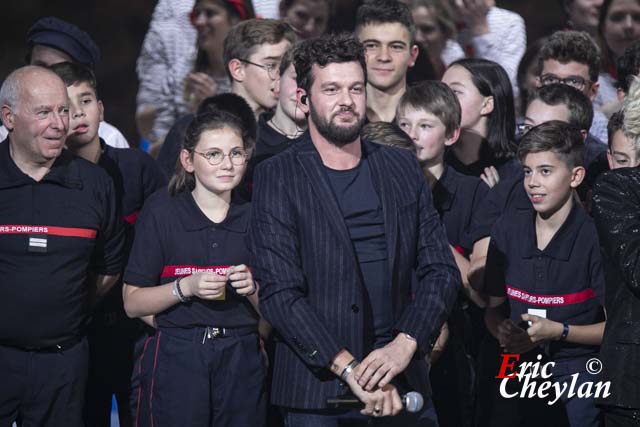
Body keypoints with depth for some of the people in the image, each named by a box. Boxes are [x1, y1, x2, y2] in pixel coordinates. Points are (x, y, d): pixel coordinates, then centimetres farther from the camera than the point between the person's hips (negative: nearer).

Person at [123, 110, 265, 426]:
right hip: (179, 360, -2)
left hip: (242, 362, 3)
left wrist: (252, 289, -10)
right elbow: (133, 304, -4)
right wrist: (185, 287, -17)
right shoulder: (162, 212, -3)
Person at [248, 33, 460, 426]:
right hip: (317, 393, -3)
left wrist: (404, 344, -10)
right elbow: (280, 294, -9)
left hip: (403, 385, 3)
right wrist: (349, 369, -17)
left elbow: (441, 271, 6)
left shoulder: (403, 168, 10)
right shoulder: (277, 177, -2)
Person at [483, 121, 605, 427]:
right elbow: (492, 307, 11)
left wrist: (558, 332, -18)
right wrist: (502, 329, -10)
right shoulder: (508, 229, 3)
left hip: (578, 375, -4)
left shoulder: (595, 236, -11)